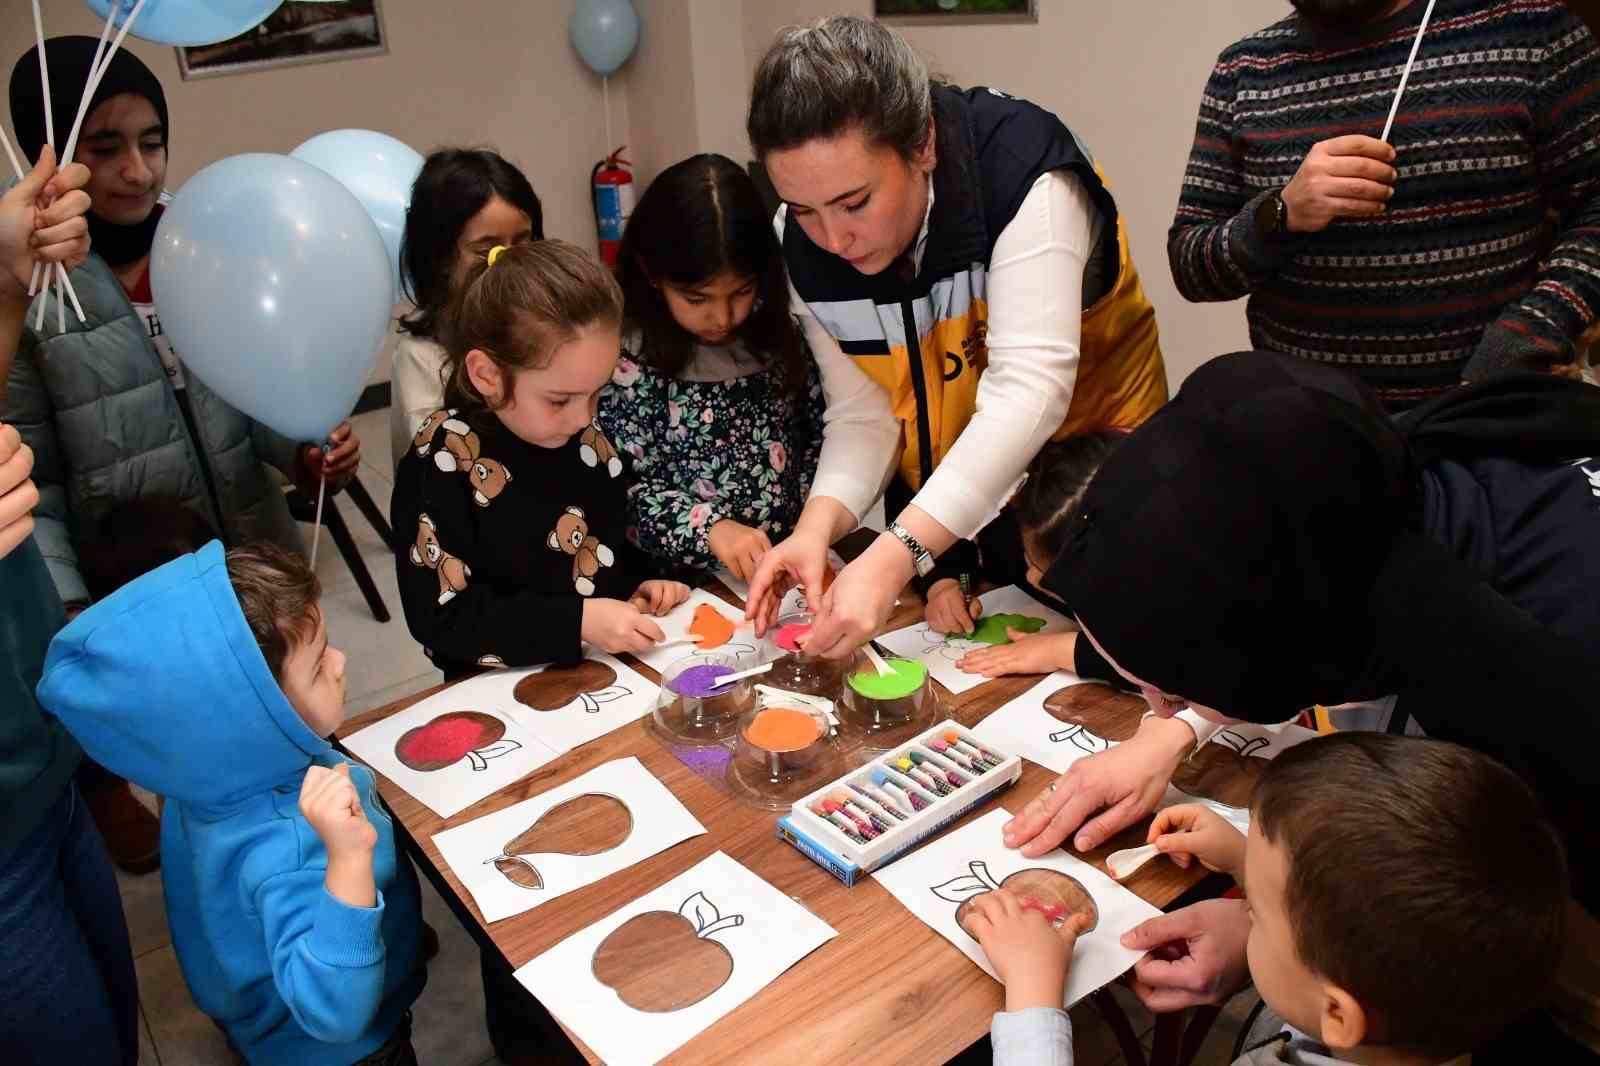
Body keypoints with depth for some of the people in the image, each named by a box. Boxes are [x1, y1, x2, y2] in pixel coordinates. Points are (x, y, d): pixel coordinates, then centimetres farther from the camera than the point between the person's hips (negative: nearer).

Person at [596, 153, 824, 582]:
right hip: (692, 586, -2)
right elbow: (627, 488, -9)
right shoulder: (630, 363, -10)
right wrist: (711, 527, -22)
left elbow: (818, 434, 11)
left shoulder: (778, 336, 2)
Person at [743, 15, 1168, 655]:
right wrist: (817, 526, -33)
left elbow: (1029, 391, -38)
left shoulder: (1025, 179, -29)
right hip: (938, 501, 5)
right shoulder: (804, 242, -14)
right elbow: (862, 411, -13)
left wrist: (892, 559, -48)